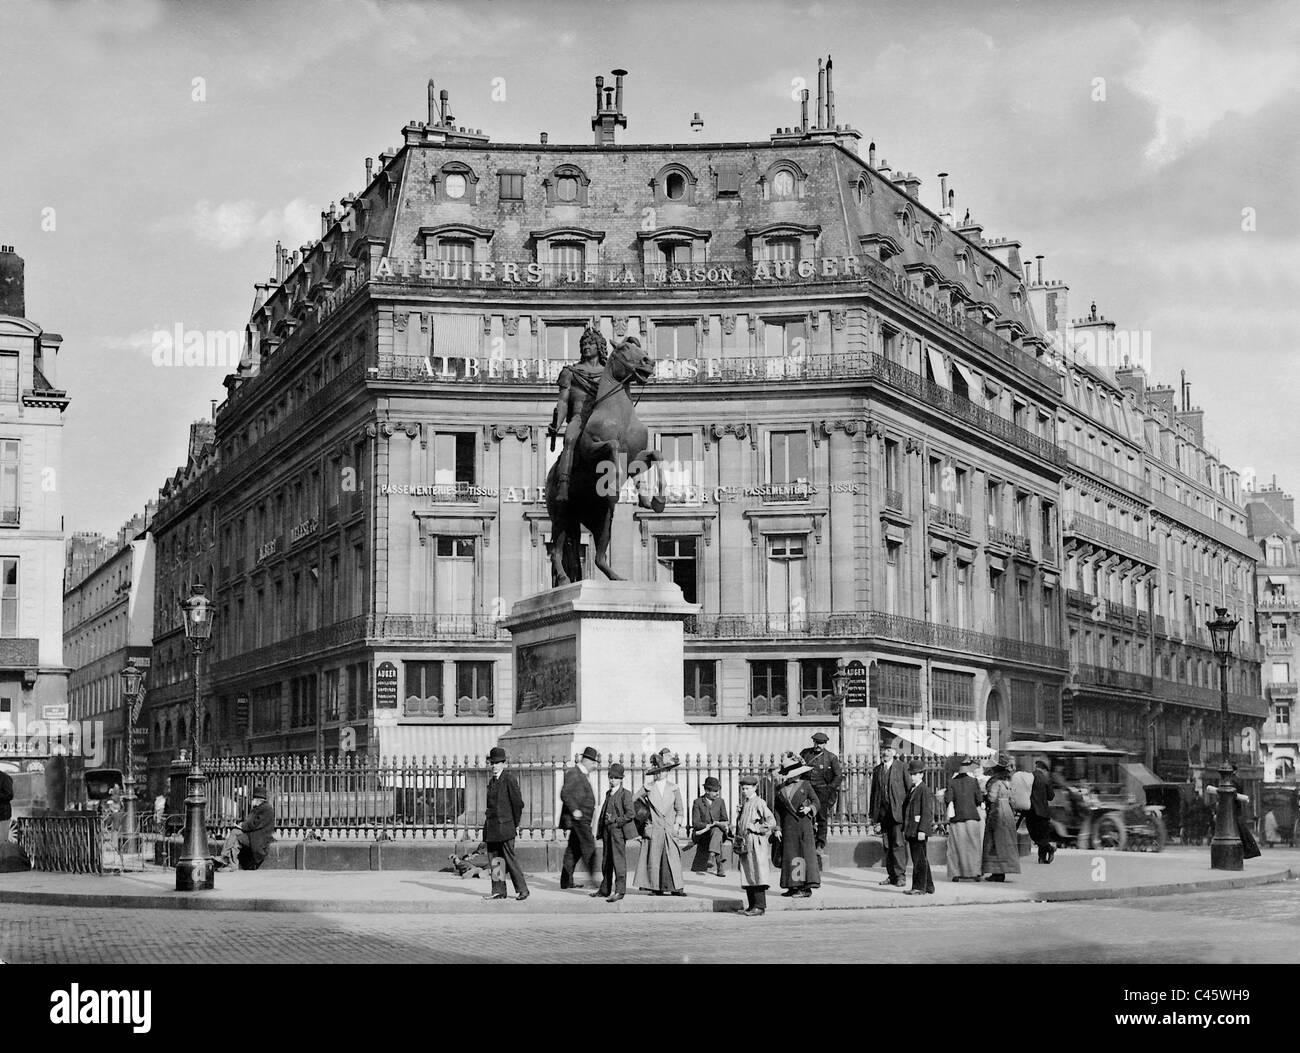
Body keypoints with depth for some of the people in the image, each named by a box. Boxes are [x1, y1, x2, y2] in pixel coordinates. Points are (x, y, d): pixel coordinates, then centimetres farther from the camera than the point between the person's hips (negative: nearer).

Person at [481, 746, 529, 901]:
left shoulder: (509, 778, -7)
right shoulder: (492, 781, 16)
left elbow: (518, 803, -7)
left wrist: (516, 824, -5)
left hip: (505, 826, -7)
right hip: (492, 827, 7)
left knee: (509, 858, -7)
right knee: (495, 859, 7)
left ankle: (522, 889, 0)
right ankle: (498, 891, 12)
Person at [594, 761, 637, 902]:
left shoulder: (625, 794, -5)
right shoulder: (608, 794, 17)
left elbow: (631, 814, -12)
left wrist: (615, 820, -13)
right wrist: (600, 831, 14)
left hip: (618, 830, -7)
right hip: (607, 831, 7)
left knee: (618, 860, -8)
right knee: (606, 862, 13)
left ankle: (620, 891, -8)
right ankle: (605, 889, 22)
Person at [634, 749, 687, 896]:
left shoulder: (674, 788, 10)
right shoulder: (648, 788, 5)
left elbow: (680, 809, 14)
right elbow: (632, 801, 13)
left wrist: (677, 824, 3)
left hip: (670, 829, 1)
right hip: (654, 828, -1)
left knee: (673, 858, -5)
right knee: (653, 859, -3)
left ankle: (676, 887, -2)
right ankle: (656, 888, 3)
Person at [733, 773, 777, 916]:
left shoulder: (759, 803, -7)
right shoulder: (744, 804, 17)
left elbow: (772, 822, -13)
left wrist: (755, 829, -11)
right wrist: (737, 840, 17)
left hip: (756, 844, -8)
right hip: (744, 844, 8)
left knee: (757, 874, -9)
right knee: (746, 876, 9)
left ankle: (760, 906, -7)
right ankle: (752, 905, 14)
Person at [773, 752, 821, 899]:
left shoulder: (805, 785, 5)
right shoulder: (781, 789, 8)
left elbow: (815, 800, 9)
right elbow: (778, 810, 9)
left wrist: (809, 808, -12)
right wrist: (778, 828, 4)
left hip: (804, 823, -2)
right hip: (788, 826, 2)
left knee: (806, 853, -5)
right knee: (789, 855, 2)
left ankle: (806, 887, -4)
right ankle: (793, 886, 8)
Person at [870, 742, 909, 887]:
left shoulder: (901, 767, 1)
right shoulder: (877, 770, 15)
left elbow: (909, 788, -1)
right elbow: (873, 792, 18)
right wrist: (874, 815, 14)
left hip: (898, 810, -5)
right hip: (883, 811, 5)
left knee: (898, 843, -9)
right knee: (887, 846, 6)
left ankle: (900, 874, -6)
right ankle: (891, 875, 11)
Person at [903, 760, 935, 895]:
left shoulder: (925, 790, -9)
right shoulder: (911, 790, 18)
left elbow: (927, 812, -16)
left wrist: (922, 830, -21)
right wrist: (905, 829, 19)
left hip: (919, 831, -9)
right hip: (911, 831, 9)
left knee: (920, 860, -5)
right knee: (920, 860, 13)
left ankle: (919, 887, -2)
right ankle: (928, 887, 20)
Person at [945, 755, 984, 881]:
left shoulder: (952, 782, -1)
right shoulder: (974, 781, -3)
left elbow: (949, 799, -6)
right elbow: (979, 800, -3)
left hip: (957, 818, 1)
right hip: (972, 817, -1)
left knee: (957, 846, 6)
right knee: (974, 846, 8)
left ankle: (956, 873, 3)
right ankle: (976, 872, 7)